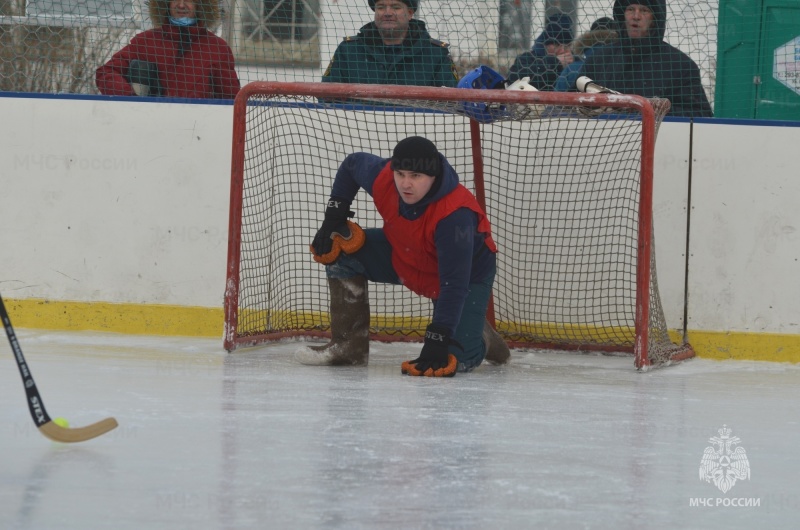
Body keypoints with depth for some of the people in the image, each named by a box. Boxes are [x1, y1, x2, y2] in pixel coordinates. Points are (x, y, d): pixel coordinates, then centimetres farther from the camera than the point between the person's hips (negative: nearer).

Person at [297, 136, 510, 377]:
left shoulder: (456, 214, -40)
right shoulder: (382, 177, -24)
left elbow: (454, 284, -39)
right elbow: (353, 163, 2)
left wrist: (437, 340, -43)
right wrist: (335, 213, -7)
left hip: (468, 271, -5)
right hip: (403, 257, 6)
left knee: (457, 358, -20)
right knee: (341, 249, -14)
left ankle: (477, 338, 19)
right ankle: (349, 343, -2)